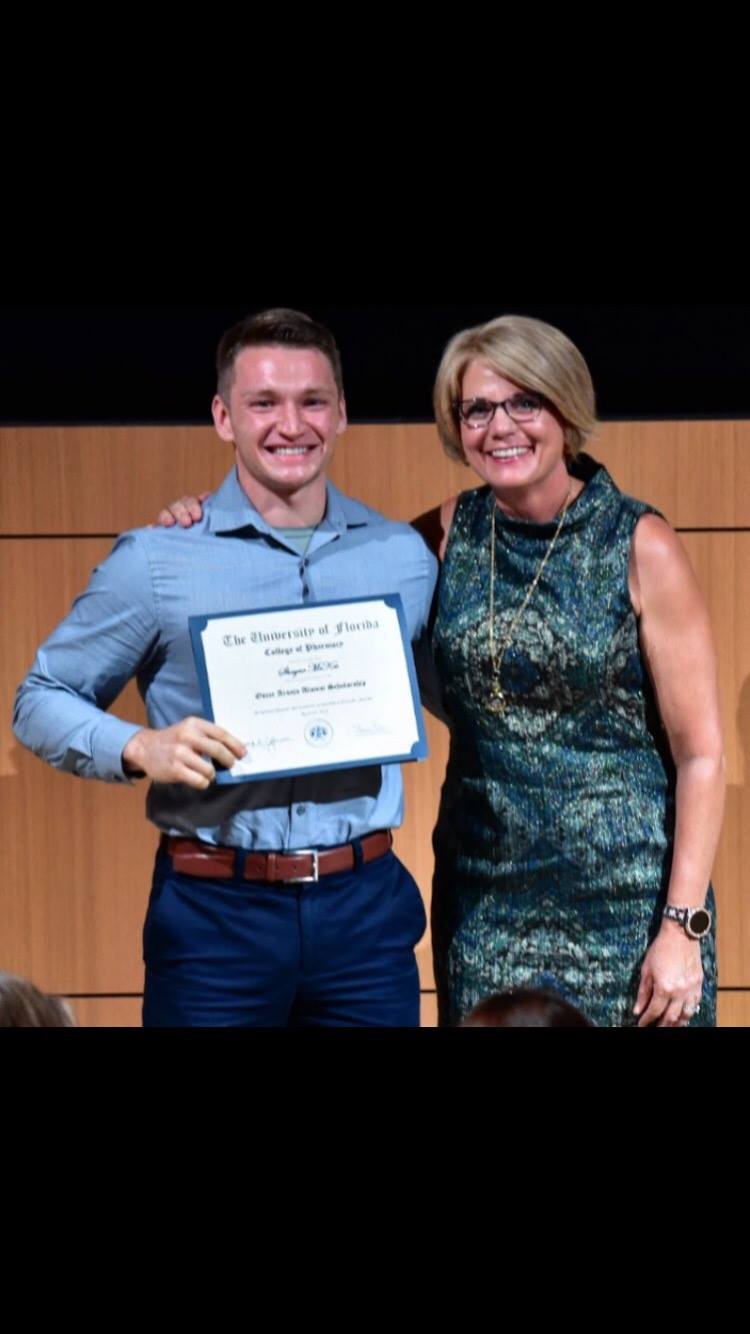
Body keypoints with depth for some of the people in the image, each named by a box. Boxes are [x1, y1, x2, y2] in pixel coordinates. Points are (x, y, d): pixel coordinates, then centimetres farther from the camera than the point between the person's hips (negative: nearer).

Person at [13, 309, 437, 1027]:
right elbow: (41, 700, 2)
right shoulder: (154, 561, -3)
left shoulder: (404, 556, 7)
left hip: (364, 906, 3)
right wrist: (140, 749, -17)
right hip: (215, 914, -3)